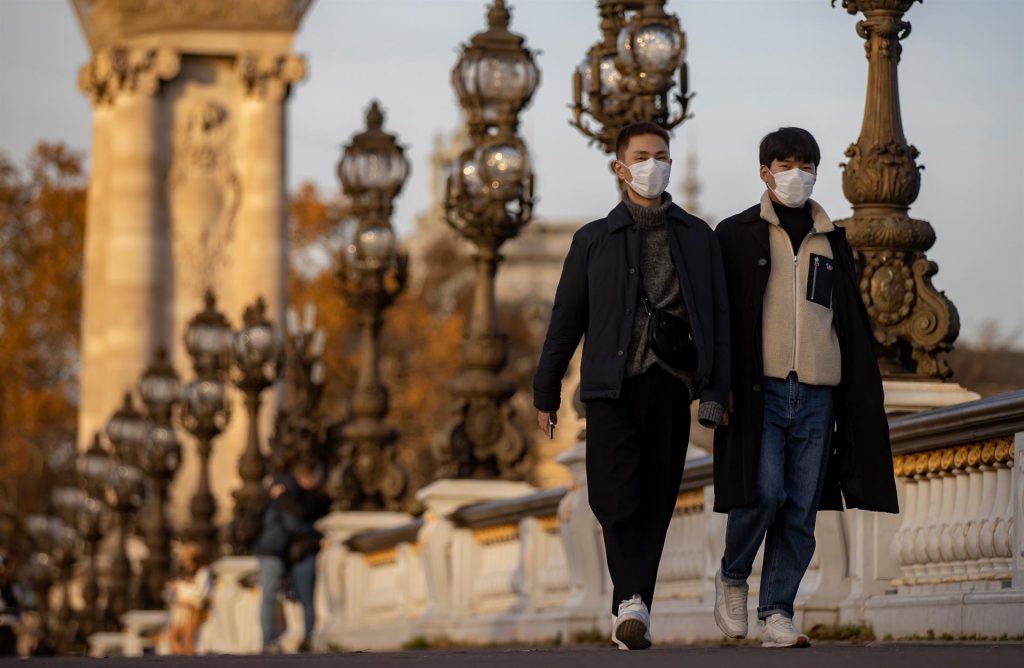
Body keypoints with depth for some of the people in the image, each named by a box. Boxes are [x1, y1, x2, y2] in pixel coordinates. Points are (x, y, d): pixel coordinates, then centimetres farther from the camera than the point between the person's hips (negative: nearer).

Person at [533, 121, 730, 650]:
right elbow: (566, 320, 14)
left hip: (671, 387, 1)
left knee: (655, 502, 2)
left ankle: (630, 611, 9)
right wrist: (545, 393, 15)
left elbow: (718, 317, 10)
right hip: (612, 387, -1)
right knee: (615, 498, -15)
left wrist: (715, 392, 0)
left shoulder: (697, 238, 13)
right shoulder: (594, 240, 11)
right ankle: (634, 602, -24)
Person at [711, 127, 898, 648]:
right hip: (760, 389, -4)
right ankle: (732, 577, 8)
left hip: (817, 393, 4)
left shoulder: (832, 242, 17)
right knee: (764, 491, -17)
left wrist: (860, 394, 13)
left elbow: (852, 324, 20)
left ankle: (777, 613, 5)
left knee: (802, 511, 0)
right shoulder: (735, 235, 6)